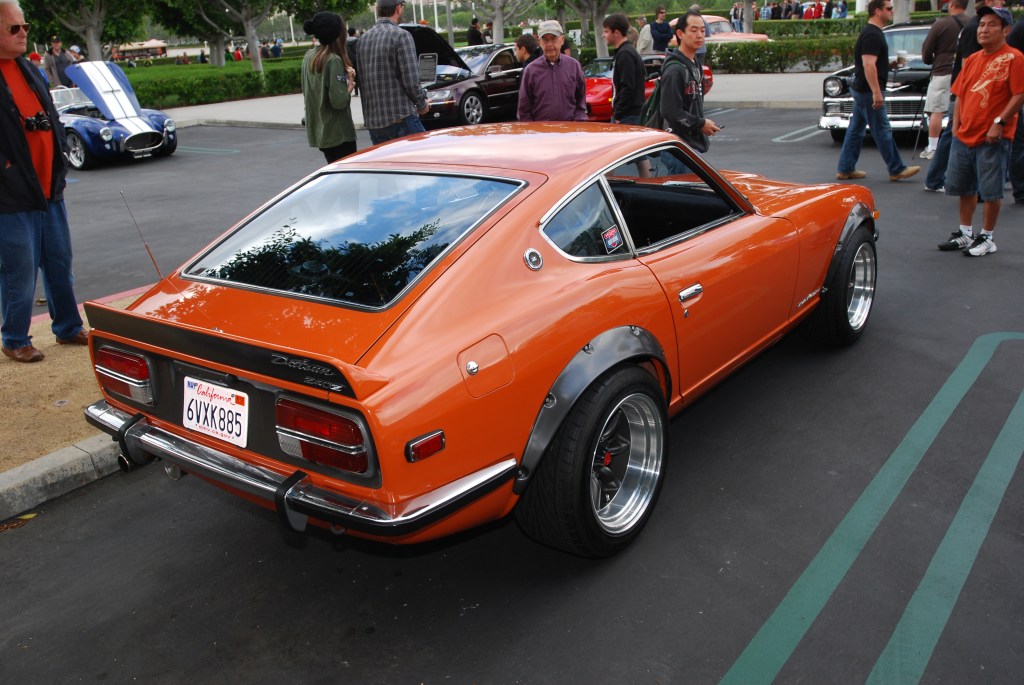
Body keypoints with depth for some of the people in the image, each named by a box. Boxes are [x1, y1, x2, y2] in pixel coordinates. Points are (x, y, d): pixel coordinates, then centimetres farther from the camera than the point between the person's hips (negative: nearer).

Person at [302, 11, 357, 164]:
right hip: (337, 133, -8)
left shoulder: (309, 57, 7)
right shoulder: (334, 60, -17)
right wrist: (350, 84, -5)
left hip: (318, 131, 8)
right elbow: (339, 101, -24)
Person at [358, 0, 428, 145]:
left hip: (372, 122, 6)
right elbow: (411, 81, -13)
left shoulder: (362, 39, 10)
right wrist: (422, 104, 3)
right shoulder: (401, 35, -8)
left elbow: (359, 80, 11)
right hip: (401, 118, -6)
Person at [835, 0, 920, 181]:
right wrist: (876, 93, -28)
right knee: (882, 131, -4)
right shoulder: (873, 35, -17)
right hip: (868, 91, -10)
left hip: (860, 89, 10)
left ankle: (845, 170, 14)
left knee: (855, 130, 11)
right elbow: (869, 65, -25)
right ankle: (896, 170, 3)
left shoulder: (869, 32, 15)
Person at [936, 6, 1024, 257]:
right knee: (965, 188, 15)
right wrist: (956, 126, 7)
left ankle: (987, 238, 10)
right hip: (964, 136, 7)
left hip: (993, 139, -7)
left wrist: (999, 122, -19)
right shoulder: (972, 60, 13)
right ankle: (965, 233, 28)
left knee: (991, 191, 0)